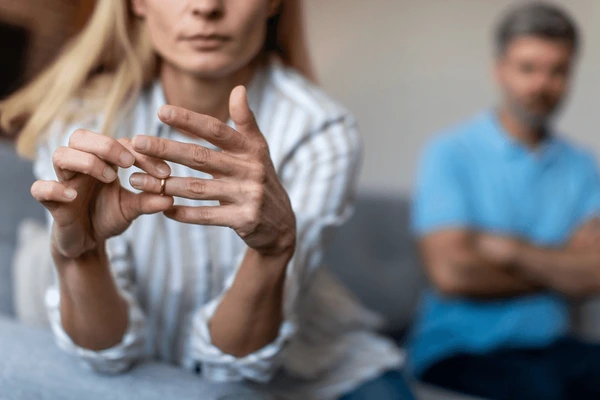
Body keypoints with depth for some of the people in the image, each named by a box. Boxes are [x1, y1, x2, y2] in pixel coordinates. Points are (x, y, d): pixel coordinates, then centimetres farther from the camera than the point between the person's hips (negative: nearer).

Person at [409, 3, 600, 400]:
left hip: (549, 344, 6)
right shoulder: (450, 154, -6)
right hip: (458, 349, -5)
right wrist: (557, 269, -3)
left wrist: (510, 249, -14)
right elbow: (451, 273, -16)